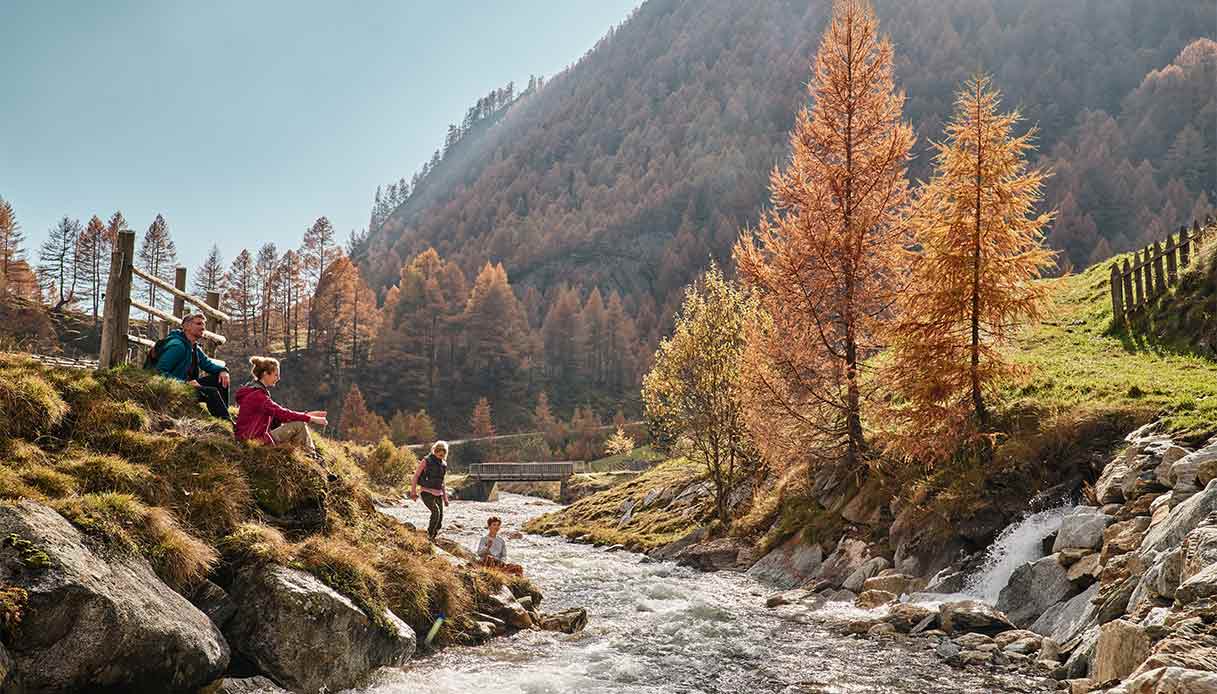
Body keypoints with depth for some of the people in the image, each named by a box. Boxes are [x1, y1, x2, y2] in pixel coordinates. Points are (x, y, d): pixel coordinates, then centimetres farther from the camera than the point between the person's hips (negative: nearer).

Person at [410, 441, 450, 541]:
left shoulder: (443, 464, 12)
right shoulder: (426, 461, -6)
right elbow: (416, 475, -2)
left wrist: (445, 497, 19)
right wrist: (413, 492, -6)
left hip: (438, 494, 6)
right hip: (427, 493, -6)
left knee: (440, 517, -1)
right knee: (436, 512, -25)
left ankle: (432, 539, 11)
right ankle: (429, 535, -12)